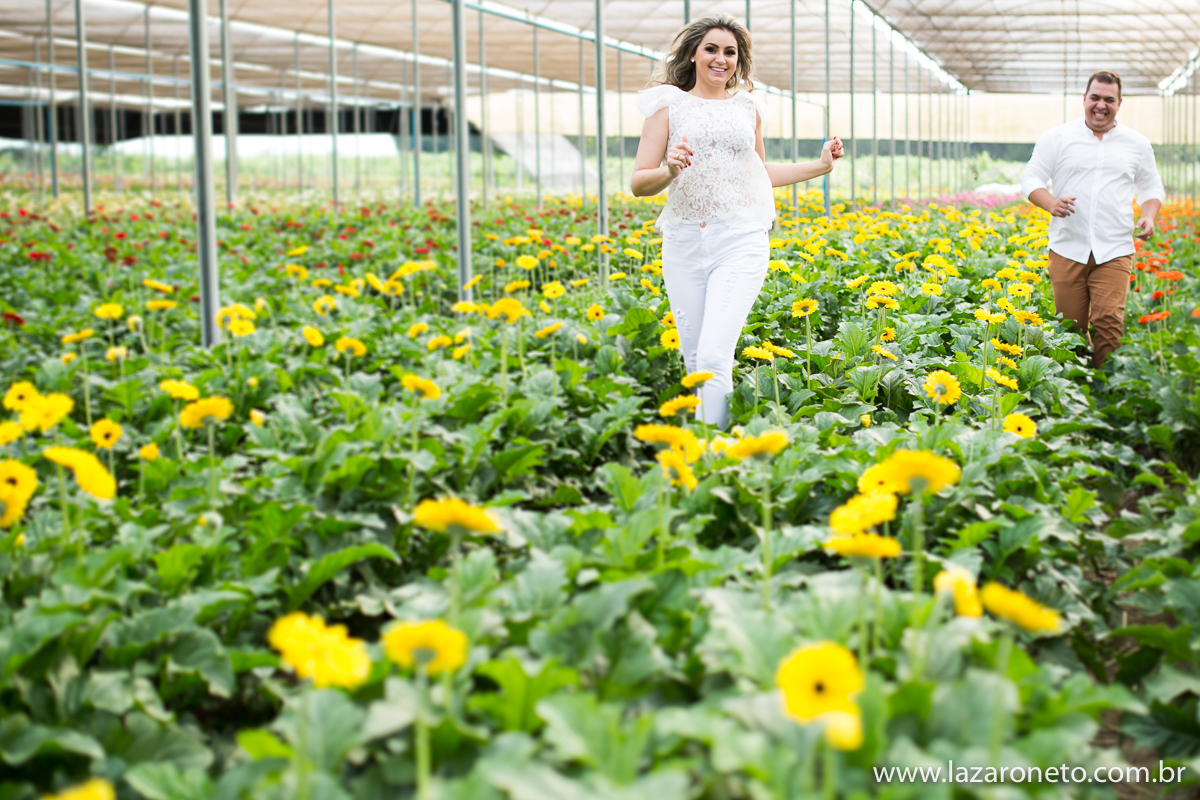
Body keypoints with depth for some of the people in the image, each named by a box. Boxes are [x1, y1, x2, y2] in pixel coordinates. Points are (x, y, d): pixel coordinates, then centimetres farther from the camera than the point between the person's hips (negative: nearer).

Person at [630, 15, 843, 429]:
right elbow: (639, 183, 2)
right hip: (684, 243, 1)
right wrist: (668, 170, -19)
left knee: (715, 356, -15)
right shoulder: (669, 103, 6)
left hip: (741, 240, -1)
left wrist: (820, 165, 21)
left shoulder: (748, 106, 13)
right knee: (694, 360, 6)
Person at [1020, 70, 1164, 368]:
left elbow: (1152, 188, 21)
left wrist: (1149, 217, -1)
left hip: (1114, 250, 0)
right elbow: (1030, 179, 5)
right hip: (1067, 249, 0)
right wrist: (1049, 203, -17)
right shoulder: (1056, 138, 6)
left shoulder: (1137, 144, 12)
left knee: (1108, 323, -15)